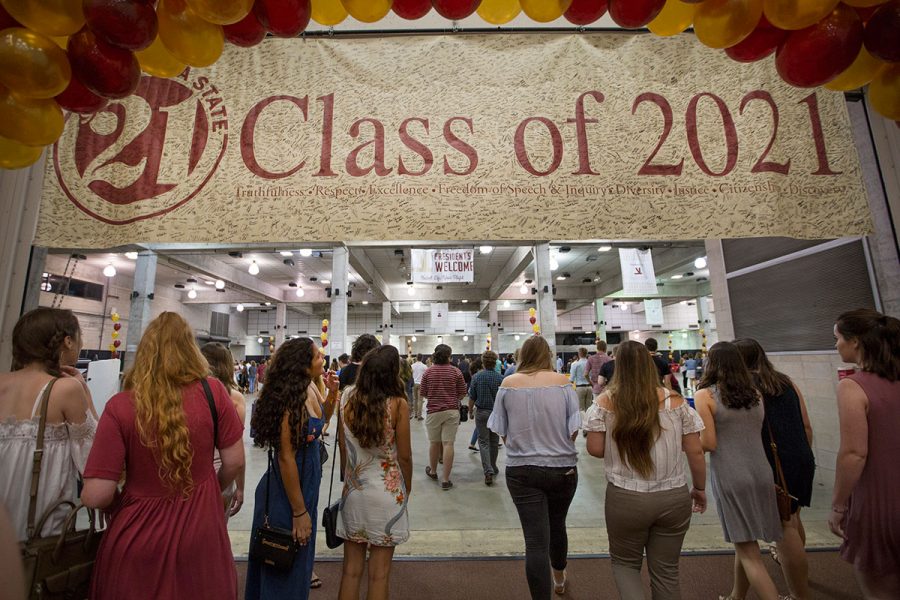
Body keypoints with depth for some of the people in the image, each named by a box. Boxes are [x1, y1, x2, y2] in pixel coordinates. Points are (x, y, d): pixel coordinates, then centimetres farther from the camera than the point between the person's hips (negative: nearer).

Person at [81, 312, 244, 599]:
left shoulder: (120, 406, -16)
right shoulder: (213, 391, -15)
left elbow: (95, 496, -15)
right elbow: (234, 461, -8)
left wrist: (122, 503, 8)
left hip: (138, 540, 0)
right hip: (200, 533, 1)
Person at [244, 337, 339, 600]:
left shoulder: (310, 387, -6)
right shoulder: (291, 400, -29)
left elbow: (323, 417, 13)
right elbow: (286, 457, -26)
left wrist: (332, 393, -7)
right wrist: (299, 512, -18)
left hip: (308, 482, 8)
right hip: (288, 490, -8)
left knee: (301, 553, 27)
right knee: (287, 563, 15)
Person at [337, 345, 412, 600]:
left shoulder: (350, 402, -7)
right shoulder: (397, 404, -16)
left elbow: (343, 452, 3)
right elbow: (404, 456, -10)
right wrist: (407, 488, 7)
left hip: (353, 491, 3)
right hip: (387, 492, -3)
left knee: (351, 570, 17)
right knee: (379, 574, 12)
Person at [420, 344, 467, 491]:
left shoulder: (428, 371, -3)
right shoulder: (456, 371, -4)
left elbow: (422, 393, 2)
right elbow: (462, 393, -1)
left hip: (434, 411, 1)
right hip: (452, 411, -1)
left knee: (434, 443, 16)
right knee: (448, 444, 1)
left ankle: (433, 471, 36)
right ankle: (445, 480, 5)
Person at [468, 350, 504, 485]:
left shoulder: (477, 377, -8)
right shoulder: (500, 378, -7)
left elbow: (472, 397, -3)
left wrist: (470, 411, 11)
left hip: (481, 412, -1)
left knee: (483, 442, 3)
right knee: (494, 442, 16)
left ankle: (488, 471, -10)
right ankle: (493, 468, 30)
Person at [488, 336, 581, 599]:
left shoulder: (508, 384, -8)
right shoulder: (562, 382, -10)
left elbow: (501, 431, -2)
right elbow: (574, 429, -7)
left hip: (521, 470, -2)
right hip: (562, 467, 2)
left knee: (536, 540, 6)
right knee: (557, 525, 26)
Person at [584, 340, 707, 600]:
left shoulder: (605, 403, -10)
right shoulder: (676, 401, -5)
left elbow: (595, 449, -9)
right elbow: (695, 452, -1)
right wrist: (700, 488, 14)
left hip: (625, 499, -2)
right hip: (674, 498, 2)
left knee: (625, 562, 22)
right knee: (666, 571, 21)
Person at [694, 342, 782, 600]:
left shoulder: (705, 395, -9)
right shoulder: (754, 393, 7)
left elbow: (709, 443, -12)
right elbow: (757, 432, 14)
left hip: (730, 476, -6)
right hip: (761, 472, 6)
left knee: (748, 551, 5)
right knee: (744, 543, 21)